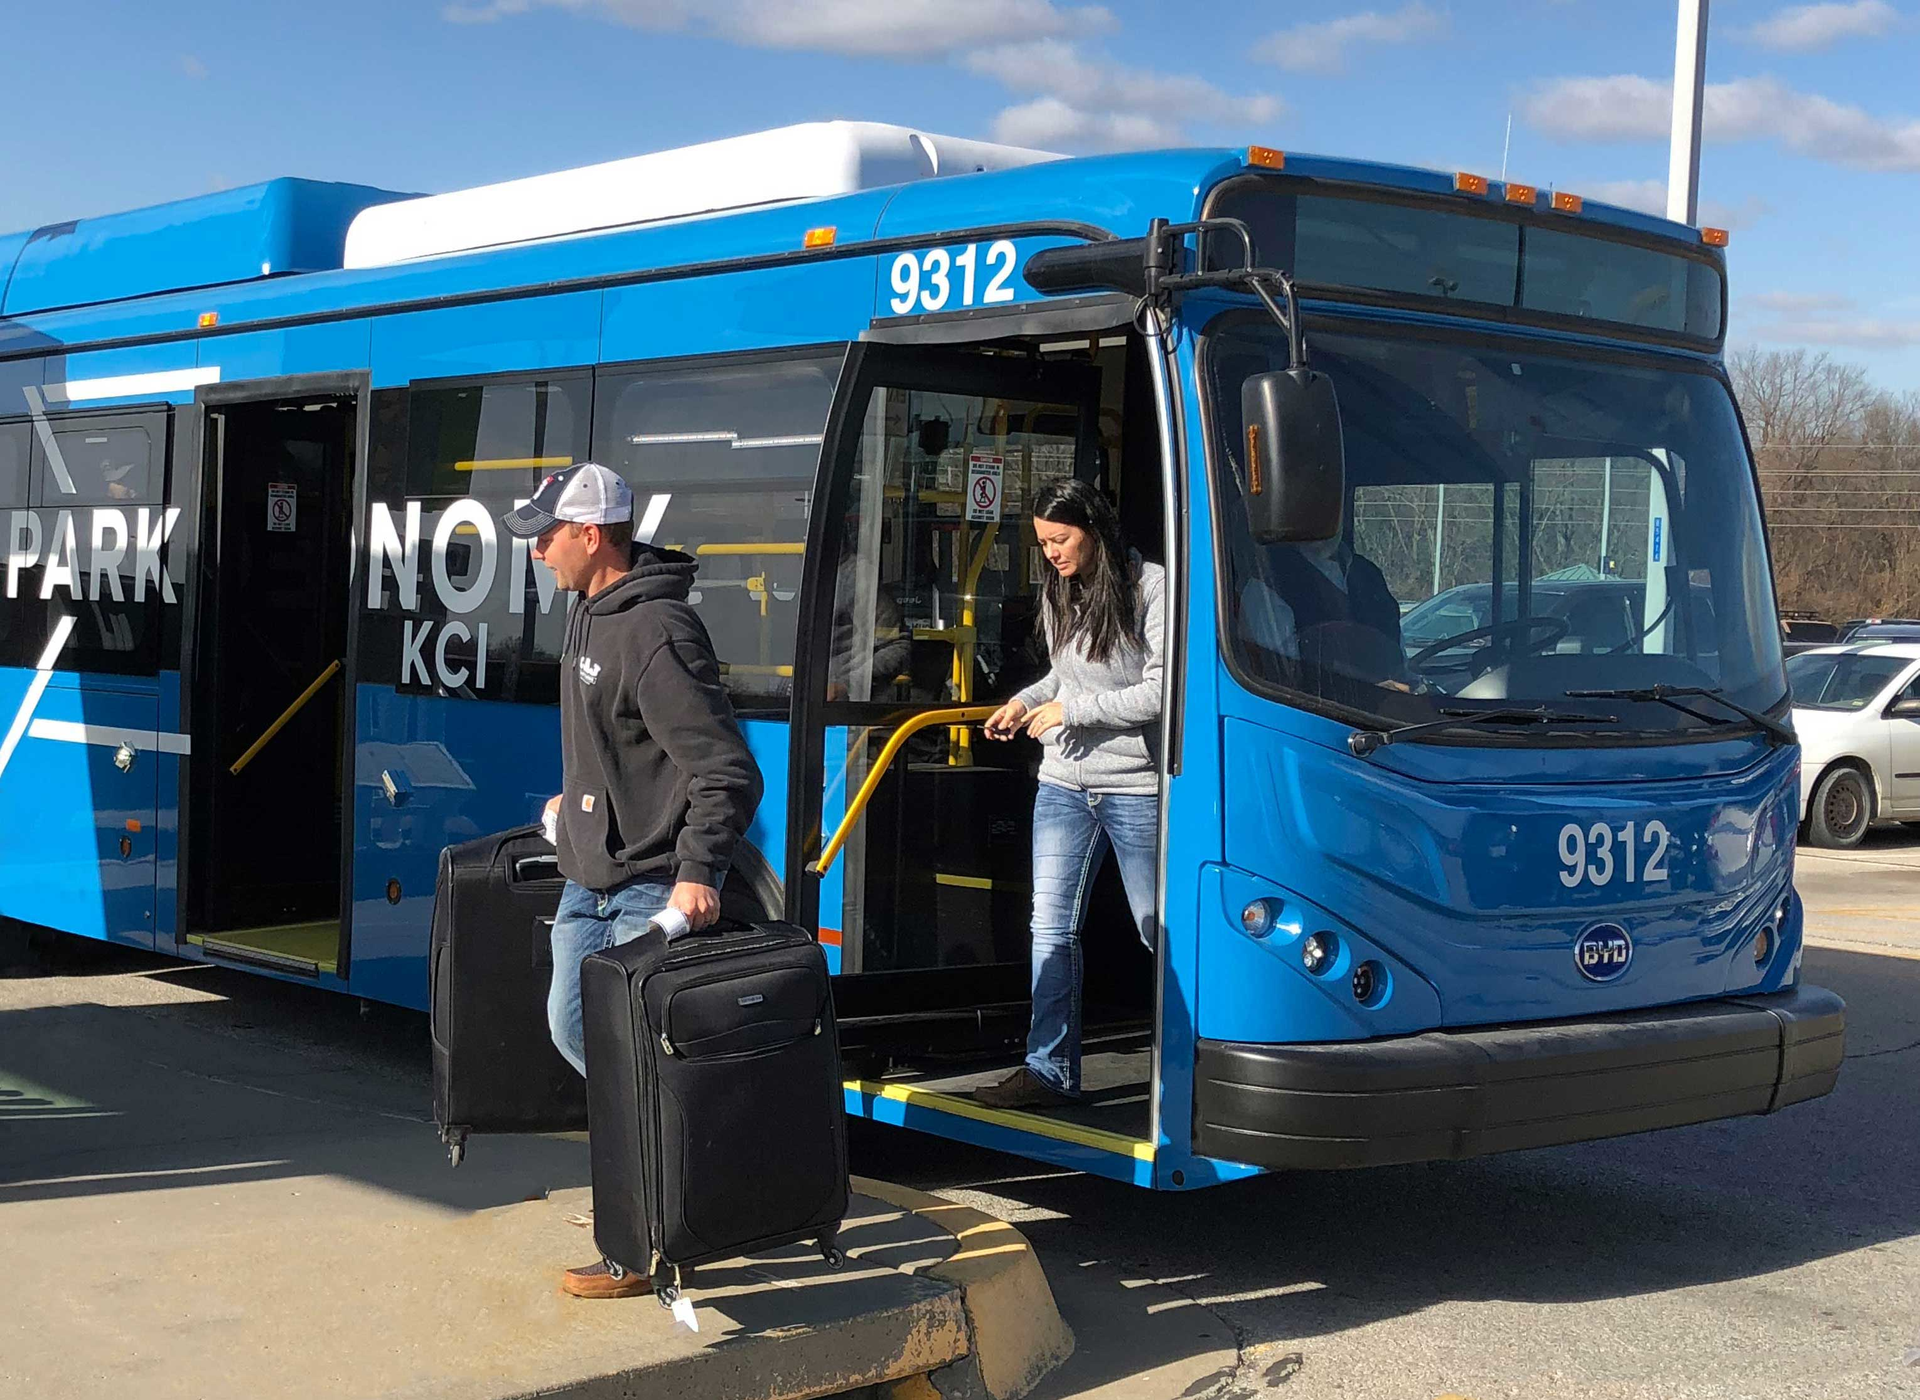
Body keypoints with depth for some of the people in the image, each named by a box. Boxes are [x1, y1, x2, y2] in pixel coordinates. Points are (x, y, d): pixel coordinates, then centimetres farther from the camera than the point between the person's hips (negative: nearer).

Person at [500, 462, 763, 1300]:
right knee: (572, 1024, 17)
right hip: (591, 874, 10)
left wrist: (696, 870, -31)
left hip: (652, 888, -10)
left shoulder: (656, 635, -22)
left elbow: (727, 771, -25)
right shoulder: (589, 612, 8)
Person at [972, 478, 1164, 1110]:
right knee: (1052, 928, 5)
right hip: (1063, 783, 7)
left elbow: (1161, 692, -16)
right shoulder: (1060, 593, 12)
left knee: (1160, 930, 4)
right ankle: (1049, 1070, 11)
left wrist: (1071, 711, -14)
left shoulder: (1153, 588, -11)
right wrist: (1027, 701, 7)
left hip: (1137, 788, -7)